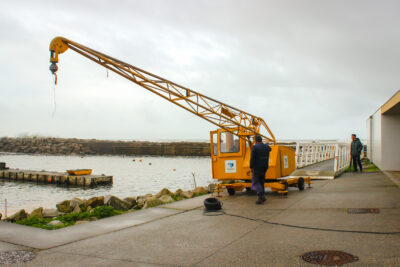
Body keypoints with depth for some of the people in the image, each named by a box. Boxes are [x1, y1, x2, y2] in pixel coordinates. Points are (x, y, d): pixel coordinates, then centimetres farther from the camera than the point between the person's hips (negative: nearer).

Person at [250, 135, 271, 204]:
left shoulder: (255, 147, -13)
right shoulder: (267, 146, 6)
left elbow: (252, 158, -18)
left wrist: (251, 167, -9)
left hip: (257, 167, -6)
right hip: (265, 167, 6)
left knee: (255, 182, -1)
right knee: (261, 182, 17)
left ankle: (261, 197, -15)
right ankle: (262, 197, 15)